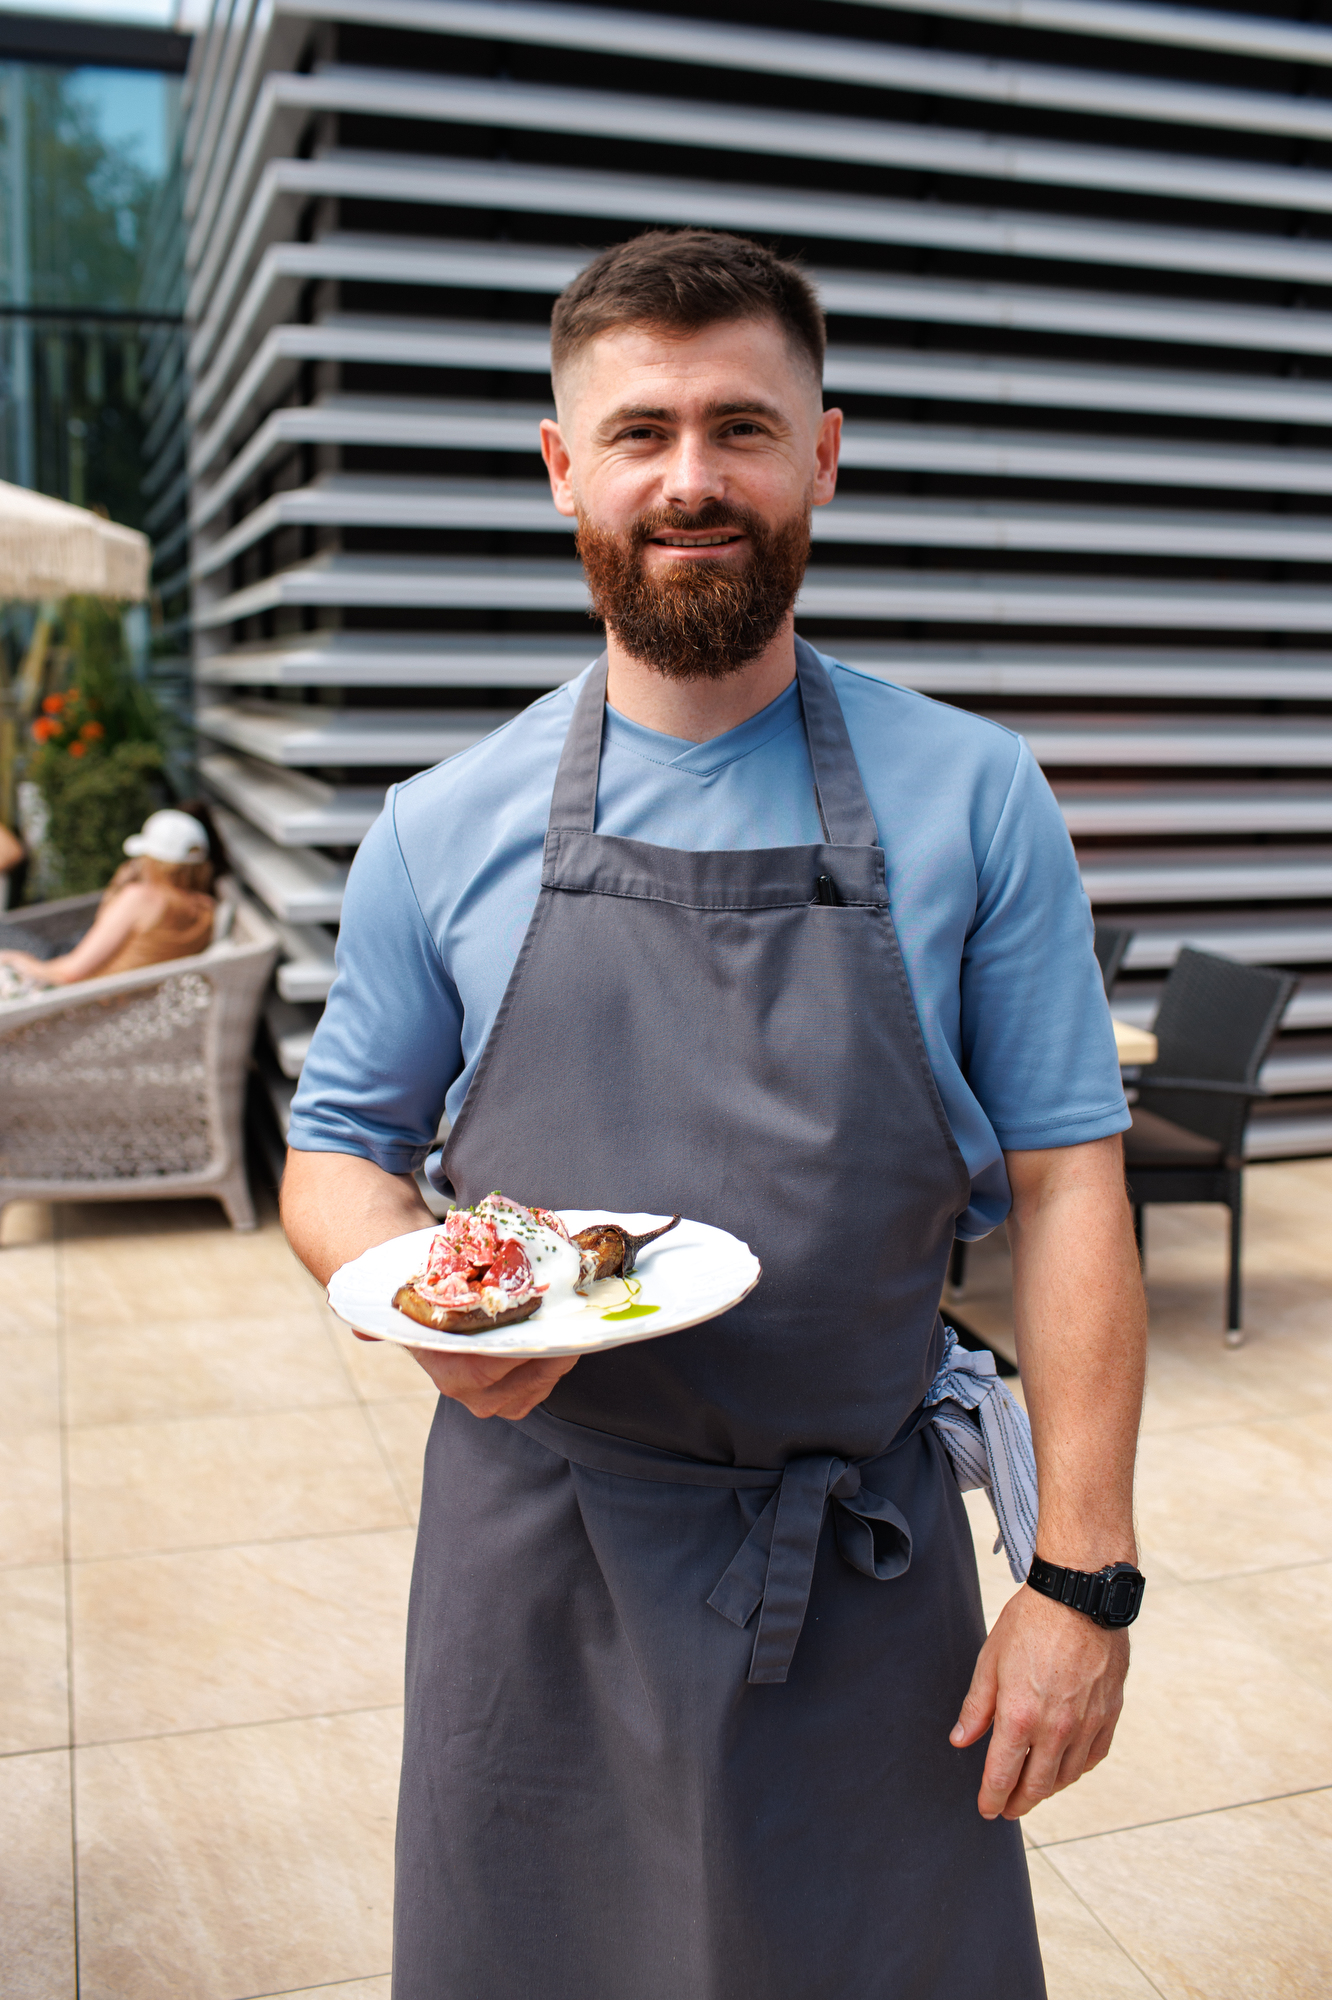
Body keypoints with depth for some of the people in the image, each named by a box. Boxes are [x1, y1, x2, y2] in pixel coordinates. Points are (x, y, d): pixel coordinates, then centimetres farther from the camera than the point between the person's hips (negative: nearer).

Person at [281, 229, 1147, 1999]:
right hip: (539, 1542, 1)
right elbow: (338, 1152, 8)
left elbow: (1063, 1186, -3)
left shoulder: (973, 801, -3)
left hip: (869, 1575, 0)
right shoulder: (446, 830, -1)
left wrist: (1084, 1574, -8)